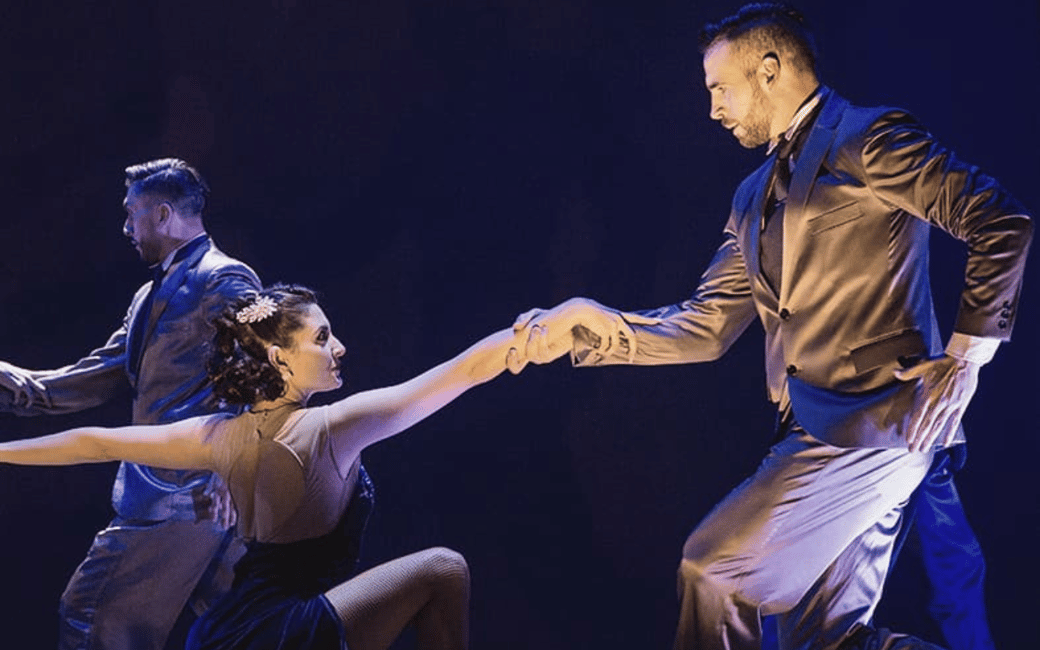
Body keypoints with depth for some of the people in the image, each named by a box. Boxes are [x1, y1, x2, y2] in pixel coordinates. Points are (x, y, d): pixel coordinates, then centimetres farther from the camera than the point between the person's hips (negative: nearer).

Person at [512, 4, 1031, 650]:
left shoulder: (869, 139, -5)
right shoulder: (755, 196, 20)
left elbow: (1003, 223, -13)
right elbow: (706, 328, 16)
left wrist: (965, 354, -13)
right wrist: (595, 325, 5)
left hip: (876, 419, -9)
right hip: (818, 428, 9)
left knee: (714, 566, -8)